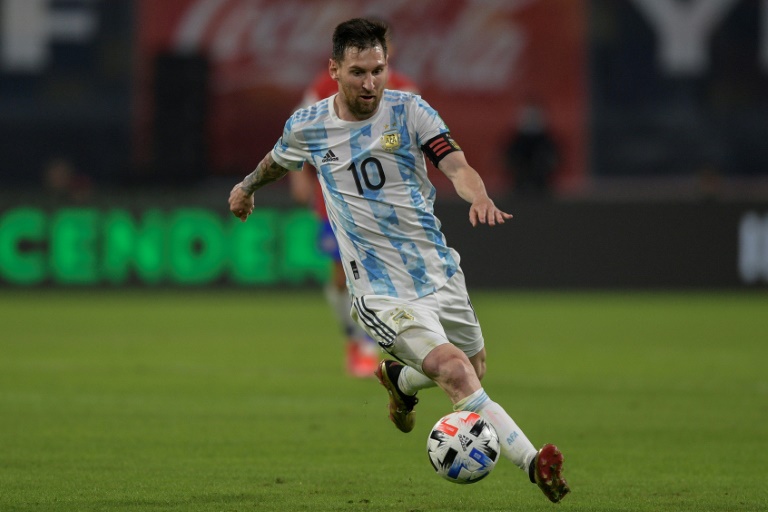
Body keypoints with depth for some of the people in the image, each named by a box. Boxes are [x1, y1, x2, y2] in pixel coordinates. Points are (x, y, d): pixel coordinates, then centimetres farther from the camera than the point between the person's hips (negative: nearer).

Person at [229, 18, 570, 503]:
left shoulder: (410, 110, -7)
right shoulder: (308, 127, -4)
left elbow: (457, 166, -19)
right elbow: (278, 160, 20)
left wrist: (479, 196, -42)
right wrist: (247, 187, 40)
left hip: (440, 272, 3)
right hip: (383, 291, -3)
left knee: (475, 368, 19)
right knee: (454, 371, -22)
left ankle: (400, 379, 51)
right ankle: (534, 463, -26)